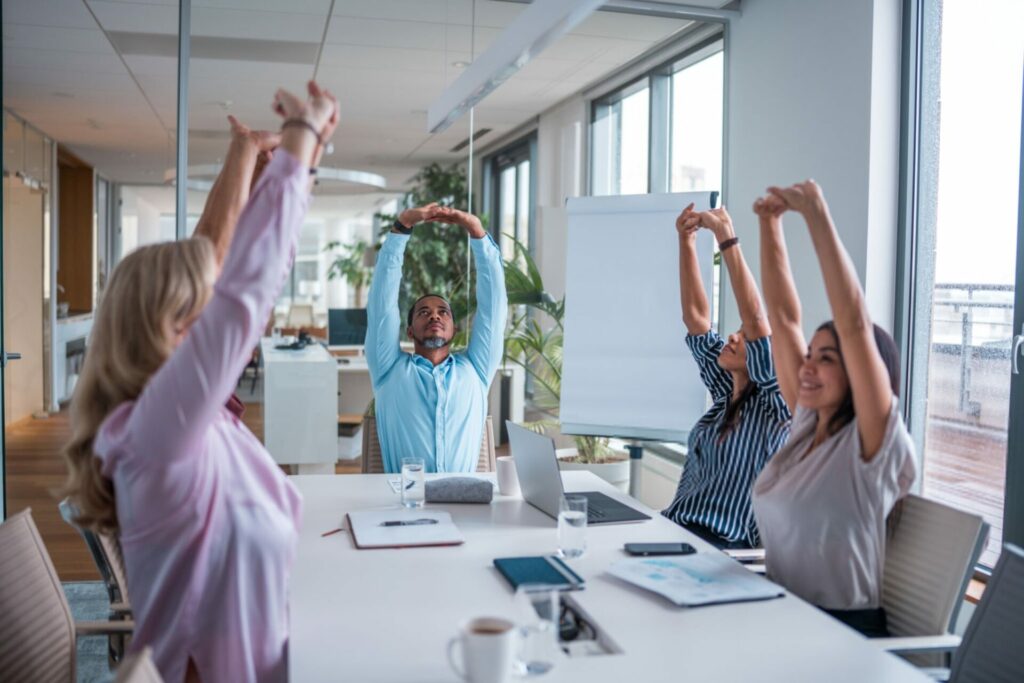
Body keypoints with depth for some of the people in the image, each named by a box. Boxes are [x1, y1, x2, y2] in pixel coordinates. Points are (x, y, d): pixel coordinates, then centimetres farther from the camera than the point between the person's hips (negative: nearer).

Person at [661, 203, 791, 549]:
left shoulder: (774, 403, -6)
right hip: (673, 530, 7)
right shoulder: (726, 392, 13)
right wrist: (686, 243, 5)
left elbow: (756, 319, -19)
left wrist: (727, 239, -20)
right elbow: (696, 317, 12)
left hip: (721, 548, -7)